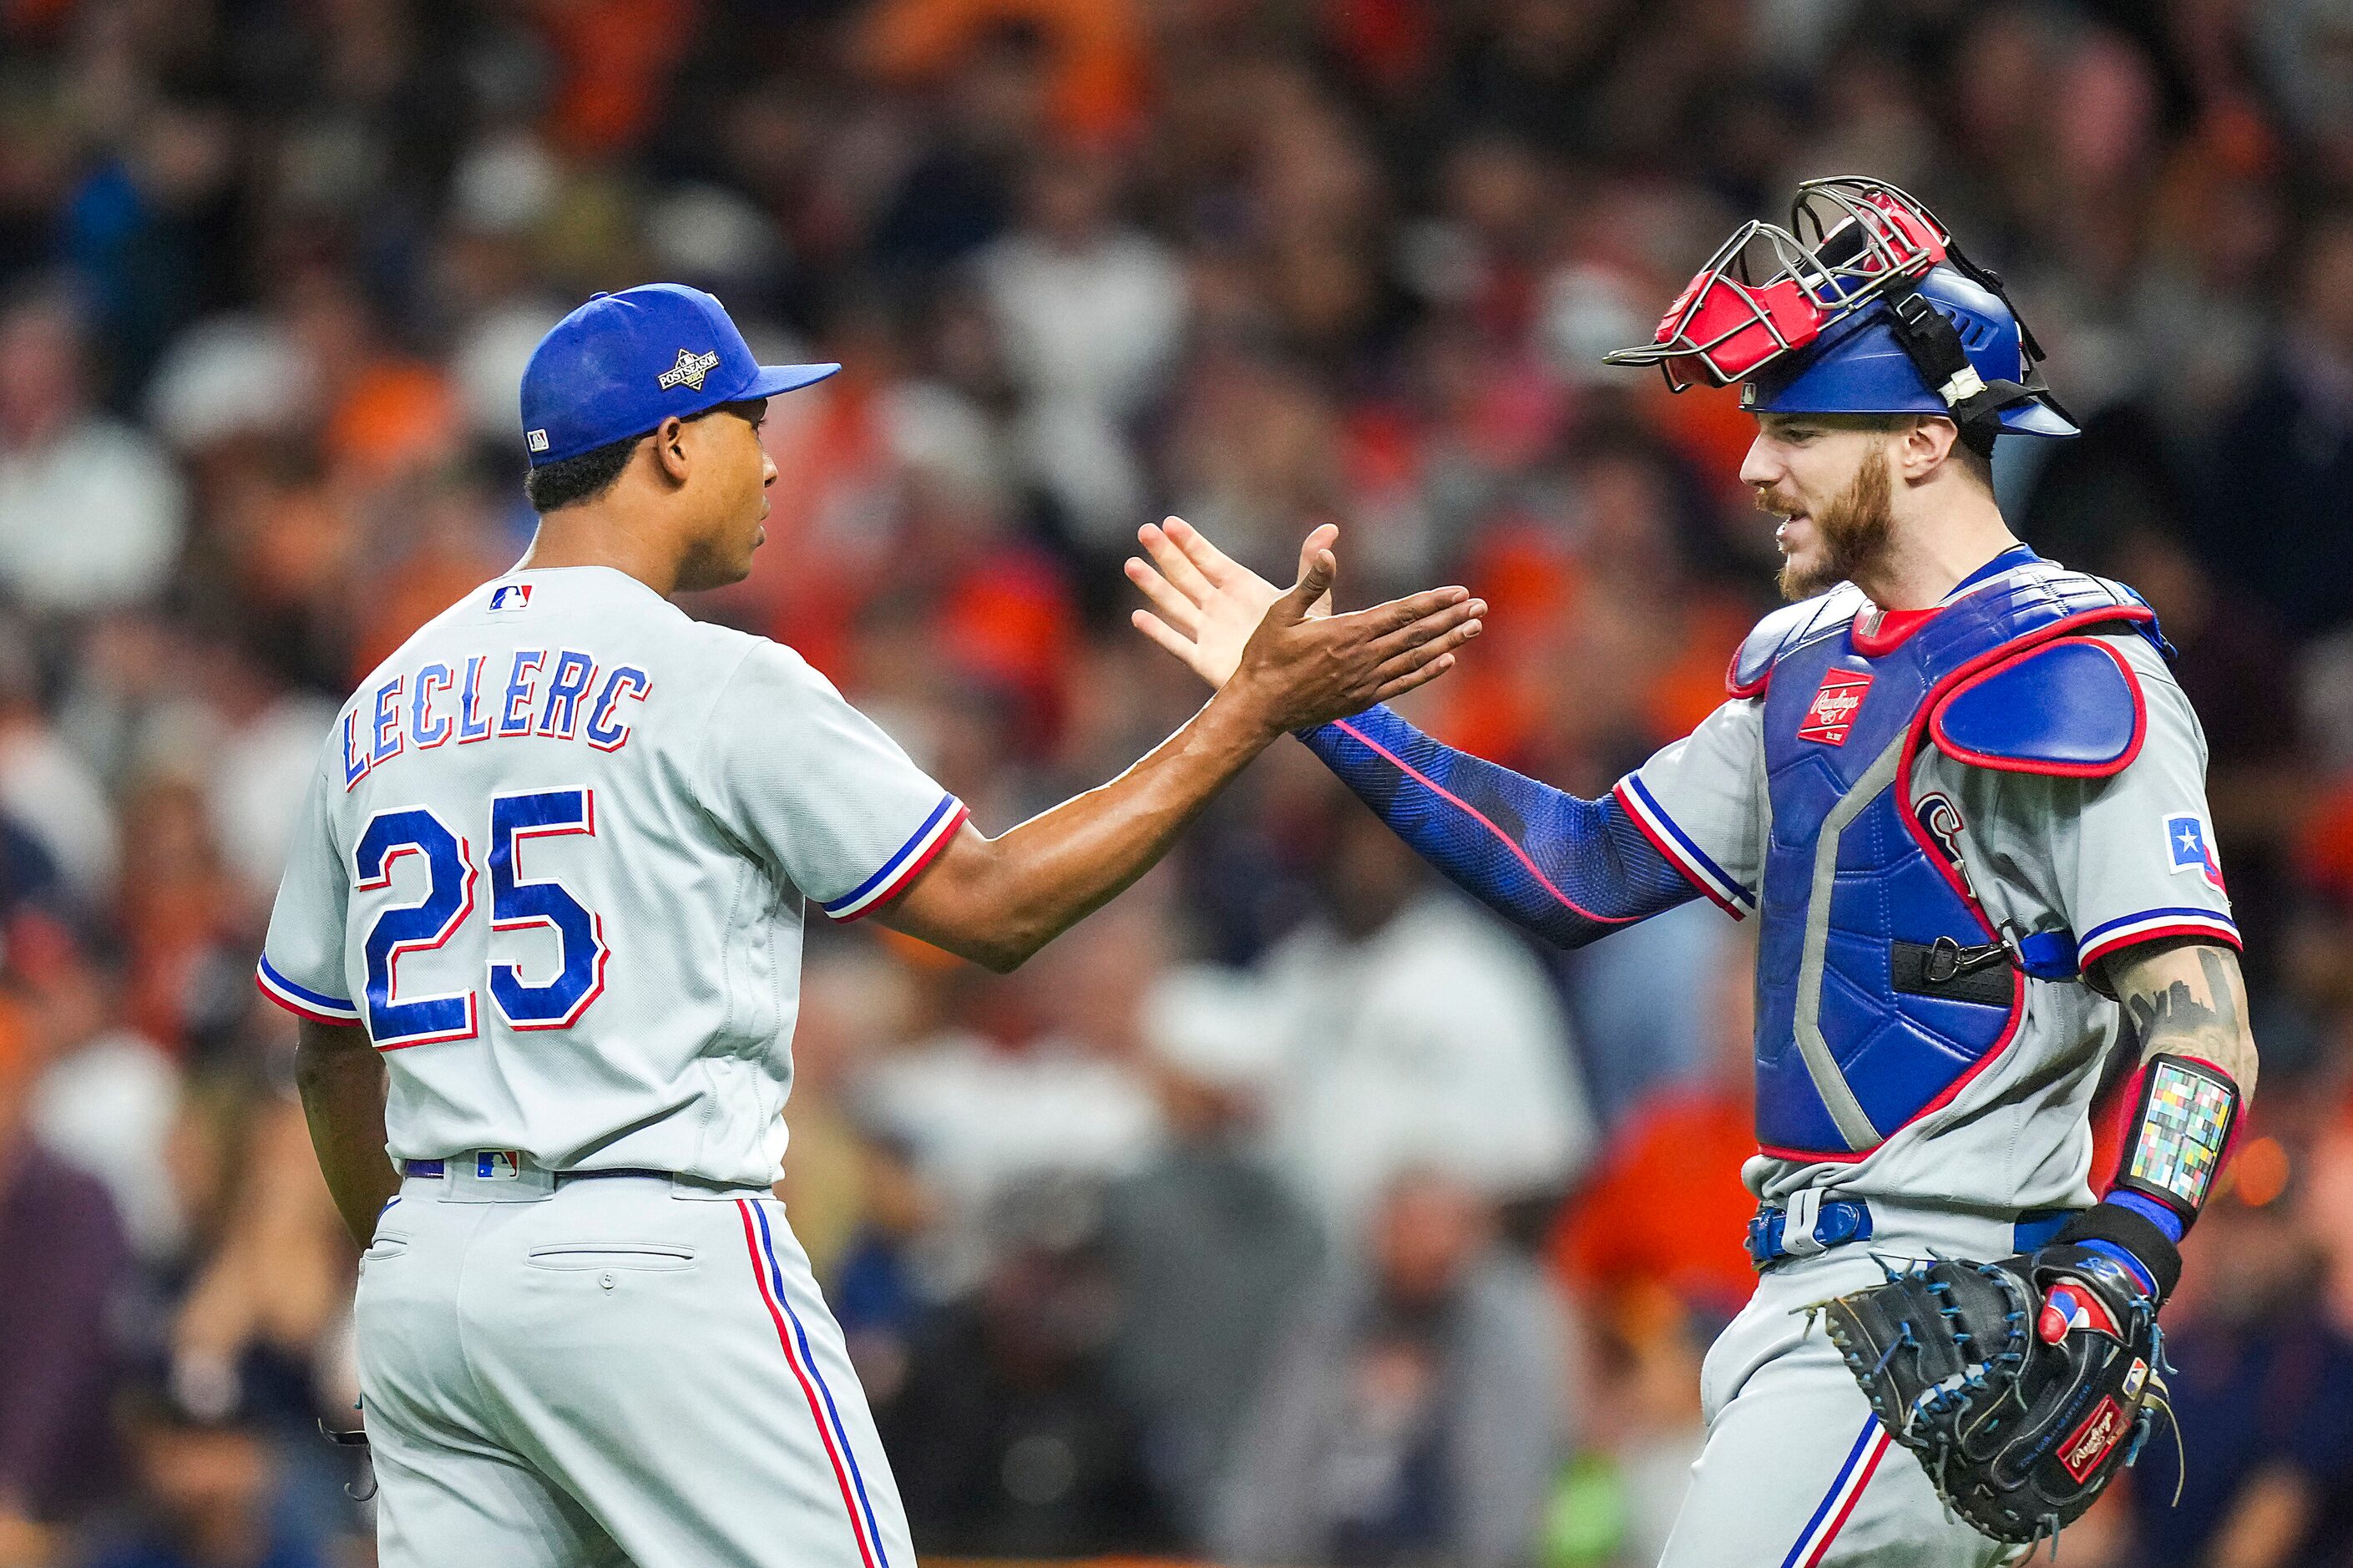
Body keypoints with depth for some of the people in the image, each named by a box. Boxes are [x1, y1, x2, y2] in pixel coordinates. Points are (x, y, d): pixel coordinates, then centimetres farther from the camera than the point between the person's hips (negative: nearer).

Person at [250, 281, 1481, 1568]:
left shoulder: (383, 703, 14)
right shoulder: (719, 684, -7)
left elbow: (329, 1052, 20)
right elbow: (995, 906, -6)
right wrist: (1255, 710, -2)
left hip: (421, 1272, 7)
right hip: (654, 1262, -7)